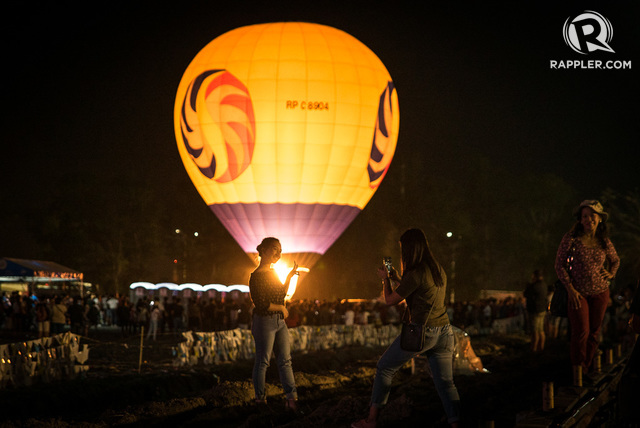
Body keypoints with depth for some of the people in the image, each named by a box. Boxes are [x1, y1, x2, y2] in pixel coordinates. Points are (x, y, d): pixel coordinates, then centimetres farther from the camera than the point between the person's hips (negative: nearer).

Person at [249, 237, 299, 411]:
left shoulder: (272, 272, 13)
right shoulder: (256, 277, -16)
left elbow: (282, 293, 24)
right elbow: (261, 305, -22)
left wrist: (290, 276, 19)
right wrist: (281, 308, -10)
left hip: (279, 321, 9)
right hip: (265, 322, -9)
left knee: (285, 360, 6)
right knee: (262, 362, 1)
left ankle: (291, 398, 6)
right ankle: (260, 399, 11)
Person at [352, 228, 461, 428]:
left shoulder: (415, 274, -14)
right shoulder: (439, 271, 10)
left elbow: (390, 300, -5)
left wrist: (386, 279, 12)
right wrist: (397, 280, 28)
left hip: (422, 331, -7)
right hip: (445, 332, 7)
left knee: (385, 368, 10)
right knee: (445, 382, 8)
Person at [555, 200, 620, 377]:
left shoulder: (604, 241, 2)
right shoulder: (571, 238, -9)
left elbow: (615, 260, 22)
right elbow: (559, 264, -5)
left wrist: (611, 273, 1)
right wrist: (570, 289, -12)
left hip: (600, 292, 3)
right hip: (577, 293, -3)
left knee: (594, 332, 6)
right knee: (581, 331, -11)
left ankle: (587, 368, 18)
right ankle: (577, 369, 3)